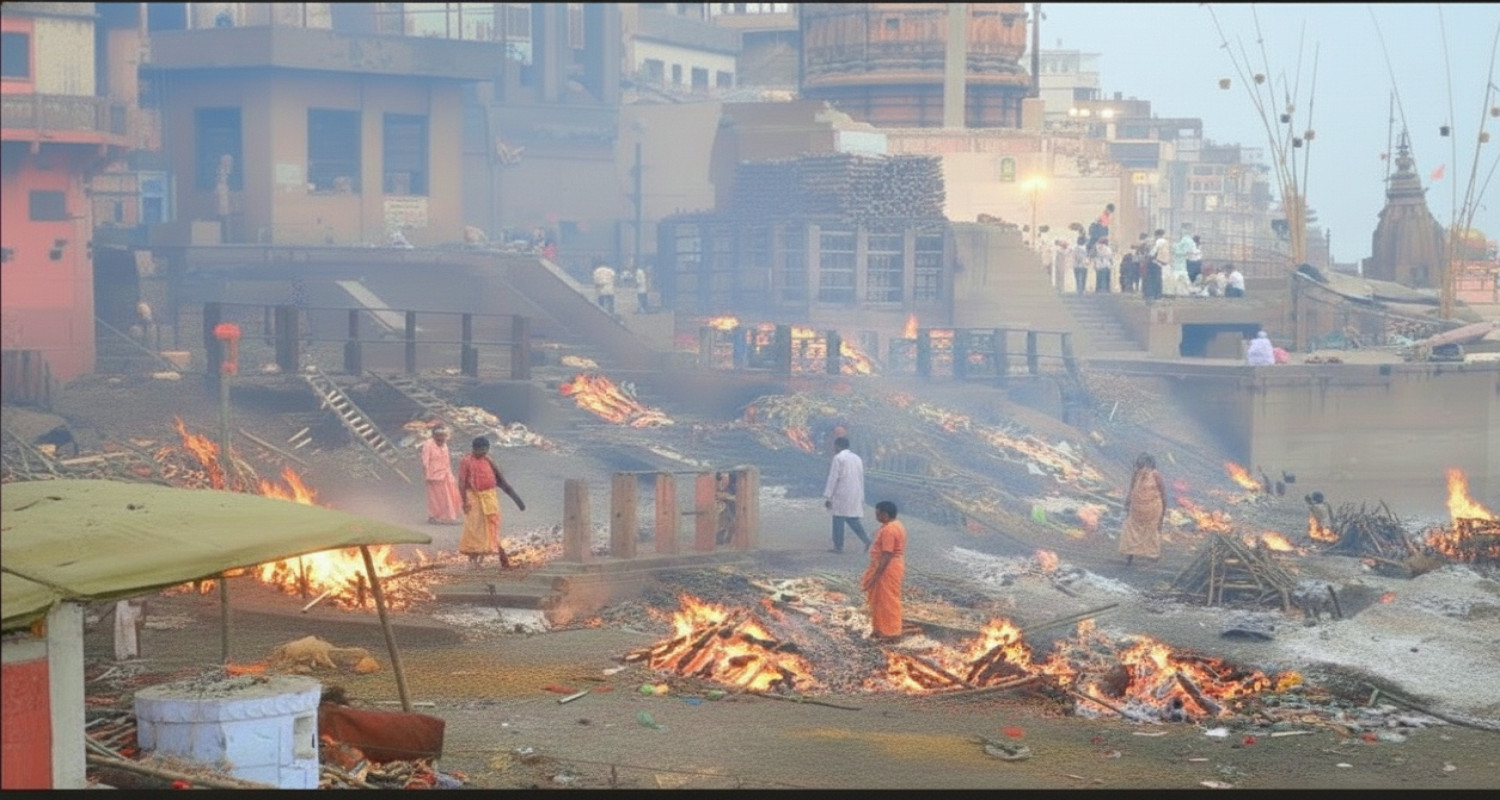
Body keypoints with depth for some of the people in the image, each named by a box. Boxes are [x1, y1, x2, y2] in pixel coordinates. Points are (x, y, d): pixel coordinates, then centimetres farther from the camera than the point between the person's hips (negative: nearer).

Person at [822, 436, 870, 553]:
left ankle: (838, 546, 3)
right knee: (852, 519, 12)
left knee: (838, 520, 1)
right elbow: (861, 479, 17)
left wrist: (827, 497, -10)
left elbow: (832, 479, -12)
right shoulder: (857, 458, 14)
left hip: (842, 495, -7)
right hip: (856, 495, 7)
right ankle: (866, 540, -2)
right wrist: (861, 498, 21)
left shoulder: (838, 458, -8)